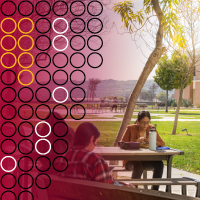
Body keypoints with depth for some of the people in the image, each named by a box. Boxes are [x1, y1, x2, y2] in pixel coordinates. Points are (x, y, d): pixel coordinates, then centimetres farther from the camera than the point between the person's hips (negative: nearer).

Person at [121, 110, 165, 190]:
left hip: (146, 160, 4)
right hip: (131, 160, -3)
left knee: (159, 163, -26)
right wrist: (137, 141, -22)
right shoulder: (130, 128, -6)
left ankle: (155, 189, -18)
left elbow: (162, 144, 3)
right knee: (138, 166, -37)